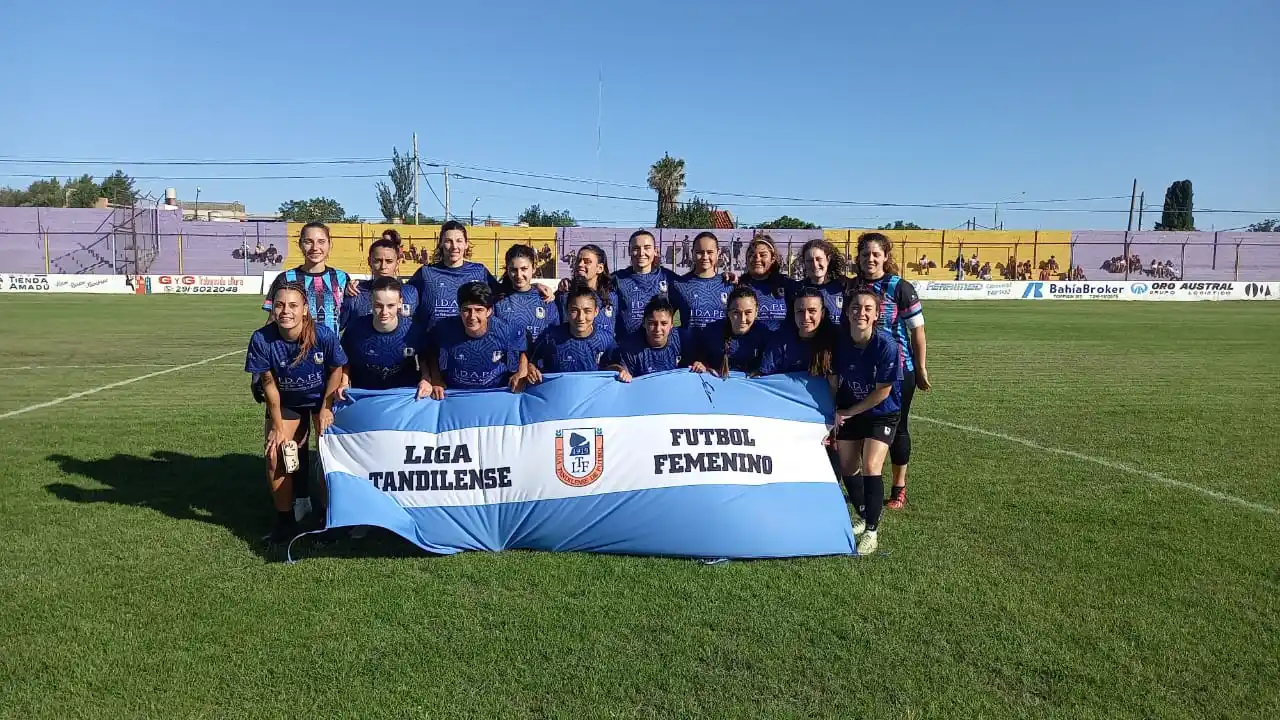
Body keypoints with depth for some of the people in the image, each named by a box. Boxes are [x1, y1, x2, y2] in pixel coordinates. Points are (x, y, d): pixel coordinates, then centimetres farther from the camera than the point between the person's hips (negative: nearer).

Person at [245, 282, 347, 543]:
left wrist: (325, 410, -8)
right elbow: (268, 382, -15)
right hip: (285, 402, 1)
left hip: (322, 397, -1)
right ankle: (285, 520, 15)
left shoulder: (324, 335, -31)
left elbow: (336, 370, -13)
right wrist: (277, 426, -9)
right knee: (275, 457, -5)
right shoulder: (262, 339, -28)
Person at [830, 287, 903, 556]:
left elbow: (883, 391, -21)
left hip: (882, 413, -4)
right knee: (847, 468, 9)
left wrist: (848, 412, -14)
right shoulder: (840, 343, -15)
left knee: (871, 467, -17)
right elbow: (834, 382, -2)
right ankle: (863, 516, 35)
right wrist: (833, 416, -6)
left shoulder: (886, 345, -26)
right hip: (848, 413, 4)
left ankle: (872, 530, -1)